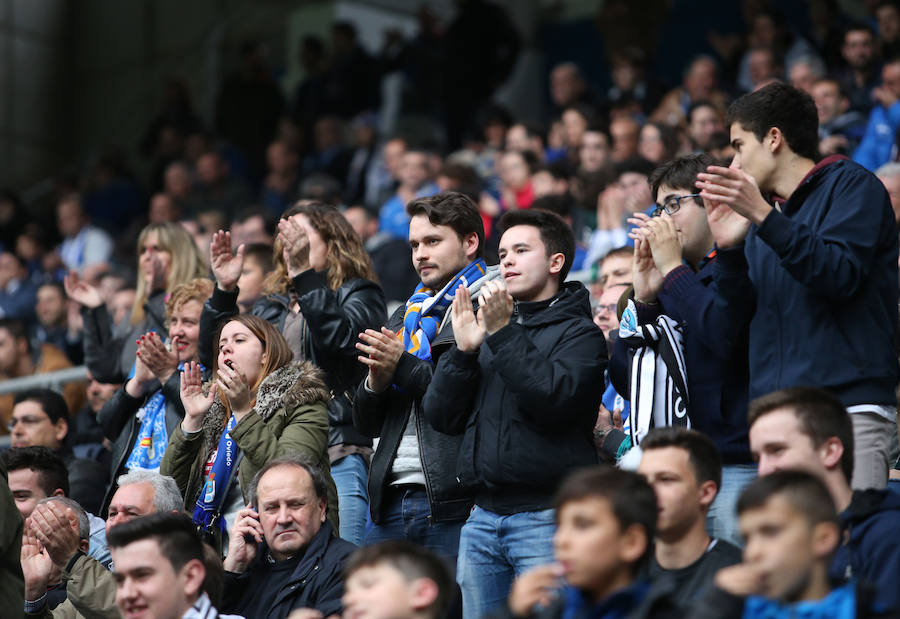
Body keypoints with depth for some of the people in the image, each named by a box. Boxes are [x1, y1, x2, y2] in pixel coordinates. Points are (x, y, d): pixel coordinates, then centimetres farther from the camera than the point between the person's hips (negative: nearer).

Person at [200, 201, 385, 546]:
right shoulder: (270, 307, 24)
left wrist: (304, 273, -21)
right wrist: (224, 290, 5)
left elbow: (342, 336, -15)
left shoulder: (358, 295, 8)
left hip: (337, 456, -6)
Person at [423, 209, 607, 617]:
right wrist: (463, 349, -2)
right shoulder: (483, 328, 19)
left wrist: (503, 334, -15)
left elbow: (555, 399, -18)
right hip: (483, 517, 6)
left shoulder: (578, 333, 2)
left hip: (546, 517, -6)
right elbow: (441, 417, 11)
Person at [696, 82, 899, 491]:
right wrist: (729, 248, 1)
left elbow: (841, 275, -12)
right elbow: (735, 322, 17)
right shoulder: (761, 225, 26)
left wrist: (763, 216, -17)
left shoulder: (851, 185, 5)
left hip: (846, 408, -6)